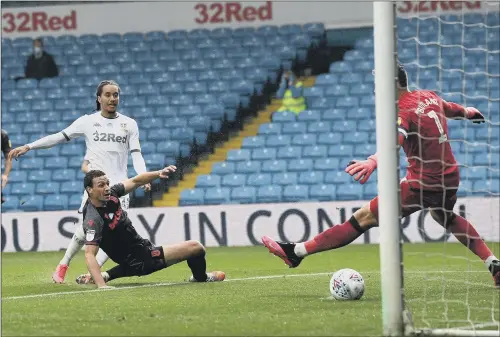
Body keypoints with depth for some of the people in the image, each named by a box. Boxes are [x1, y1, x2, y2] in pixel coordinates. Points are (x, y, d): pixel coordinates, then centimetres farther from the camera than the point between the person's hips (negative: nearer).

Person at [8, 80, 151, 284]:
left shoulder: (129, 124, 9)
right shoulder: (88, 121, 6)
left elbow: (136, 154, 5)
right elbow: (59, 137, 5)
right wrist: (27, 147, 0)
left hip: (119, 185, 2)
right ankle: (63, 265, 2)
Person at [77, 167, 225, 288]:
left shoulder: (110, 194, -7)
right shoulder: (93, 219, -29)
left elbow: (135, 181, 6)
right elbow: (89, 255, -33)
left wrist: (158, 173, -12)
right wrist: (101, 286, -44)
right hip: (140, 259, -9)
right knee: (195, 247, -5)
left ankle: (105, 276, 29)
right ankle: (201, 277, 27)